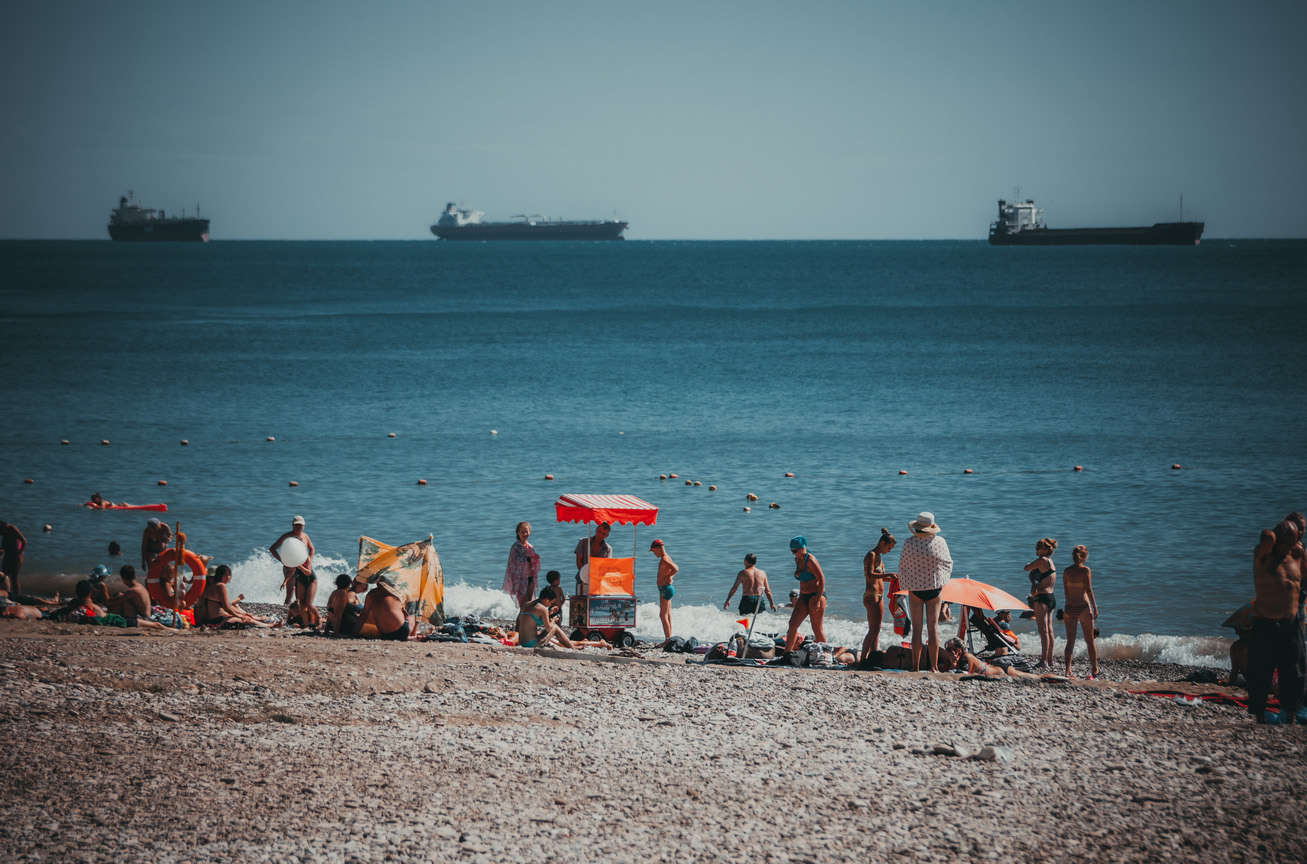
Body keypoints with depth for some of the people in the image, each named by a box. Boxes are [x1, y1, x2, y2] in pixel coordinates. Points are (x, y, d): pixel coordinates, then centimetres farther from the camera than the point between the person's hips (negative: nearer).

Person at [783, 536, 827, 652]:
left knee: (817, 629, -3)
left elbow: (822, 579, -19)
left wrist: (818, 600, -22)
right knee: (792, 625, 1)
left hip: (816, 595, -9)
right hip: (804, 597, 9)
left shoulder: (810, 561, -17)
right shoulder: (797, 560, 9)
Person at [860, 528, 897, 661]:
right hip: (871, 596, -10)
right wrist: (888, 575, -26)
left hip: (878, 597, 10)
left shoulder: (878, 556, 18)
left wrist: (893, 579, 14)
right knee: (873, 629, -13)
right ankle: (862, 658, -14)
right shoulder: (871, 555, -11)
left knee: (876, 630, 9)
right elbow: (869, 576, -23)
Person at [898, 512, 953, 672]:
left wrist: (904, 584, 15)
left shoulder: (909, 543, -11)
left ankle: (916, 667, 3)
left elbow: (902, 566, -1)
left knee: (916, 629, 4)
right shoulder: (939, 542, -7)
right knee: (933, 628, 5)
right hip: (935, 587, 1)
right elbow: (948, 563, 5)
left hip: (915, 587, -1)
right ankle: (934, 667, 6)